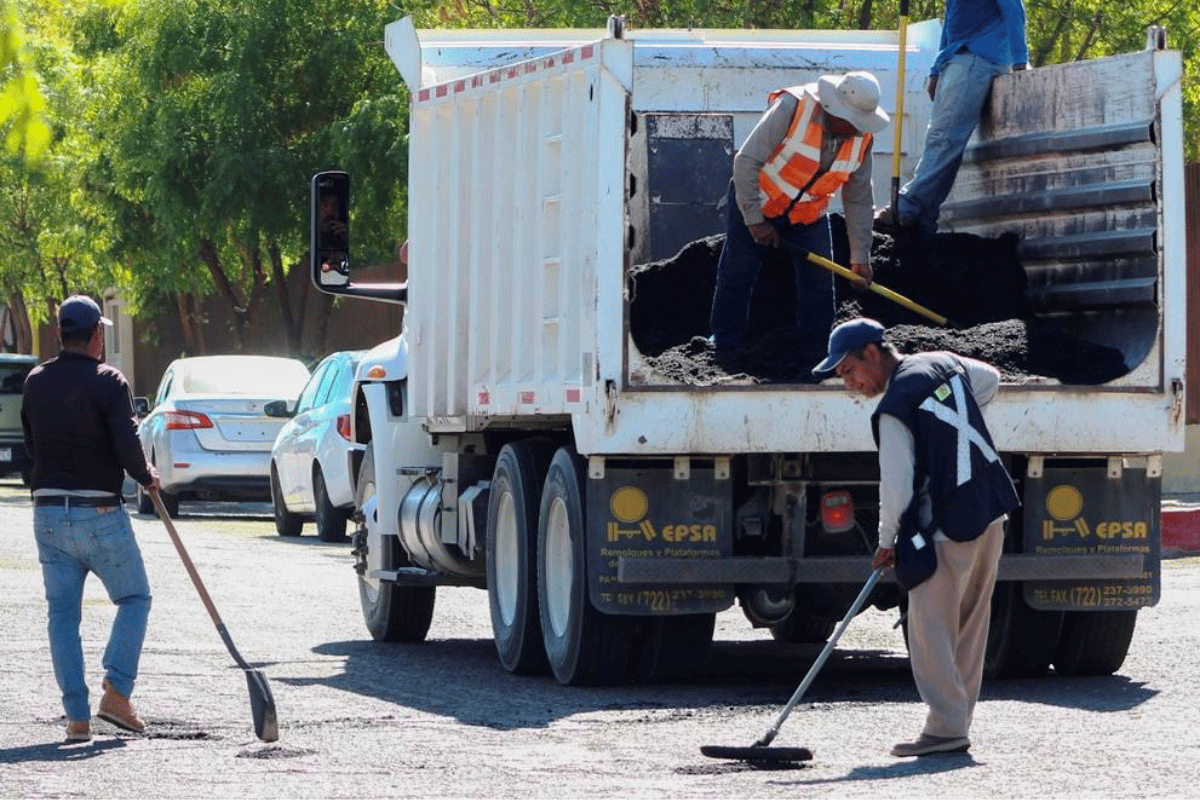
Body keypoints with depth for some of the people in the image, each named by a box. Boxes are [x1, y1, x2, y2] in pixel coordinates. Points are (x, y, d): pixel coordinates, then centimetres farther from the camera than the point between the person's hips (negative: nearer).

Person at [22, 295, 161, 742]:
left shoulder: (36, 382, 7)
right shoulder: (107, 382, -11)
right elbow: (127, 447, -17)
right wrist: (146, 477, 1)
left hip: (48, 512, 5)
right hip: (99, 512, -5)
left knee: (63, 613, 7)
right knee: (134, 598, 11)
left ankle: (77, 717, 3)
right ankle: (117, 692, -4)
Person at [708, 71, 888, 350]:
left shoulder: (861, 139, -13)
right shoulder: (793, 108, -29)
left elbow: (859, 200, -1)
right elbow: (746, 161, -27)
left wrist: (860, 257, -3)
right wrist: (754, 220, -25)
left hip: (808, 214, 4)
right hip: (757, 204, -4)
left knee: (819, 282, -1)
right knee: (736, 276, -1)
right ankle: (724, 343, 13)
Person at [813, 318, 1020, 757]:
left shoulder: (893, 410, -16)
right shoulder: (944, 363, 8)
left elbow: (896, 484, -14)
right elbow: (990, 379, 29)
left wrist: (887, 540, 0)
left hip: (945, 530, -9)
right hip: (990, 515, 9)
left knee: (930, 628, -4)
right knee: (969, 626, 12)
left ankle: (946, 727, -6)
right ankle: (957, 723, 16)